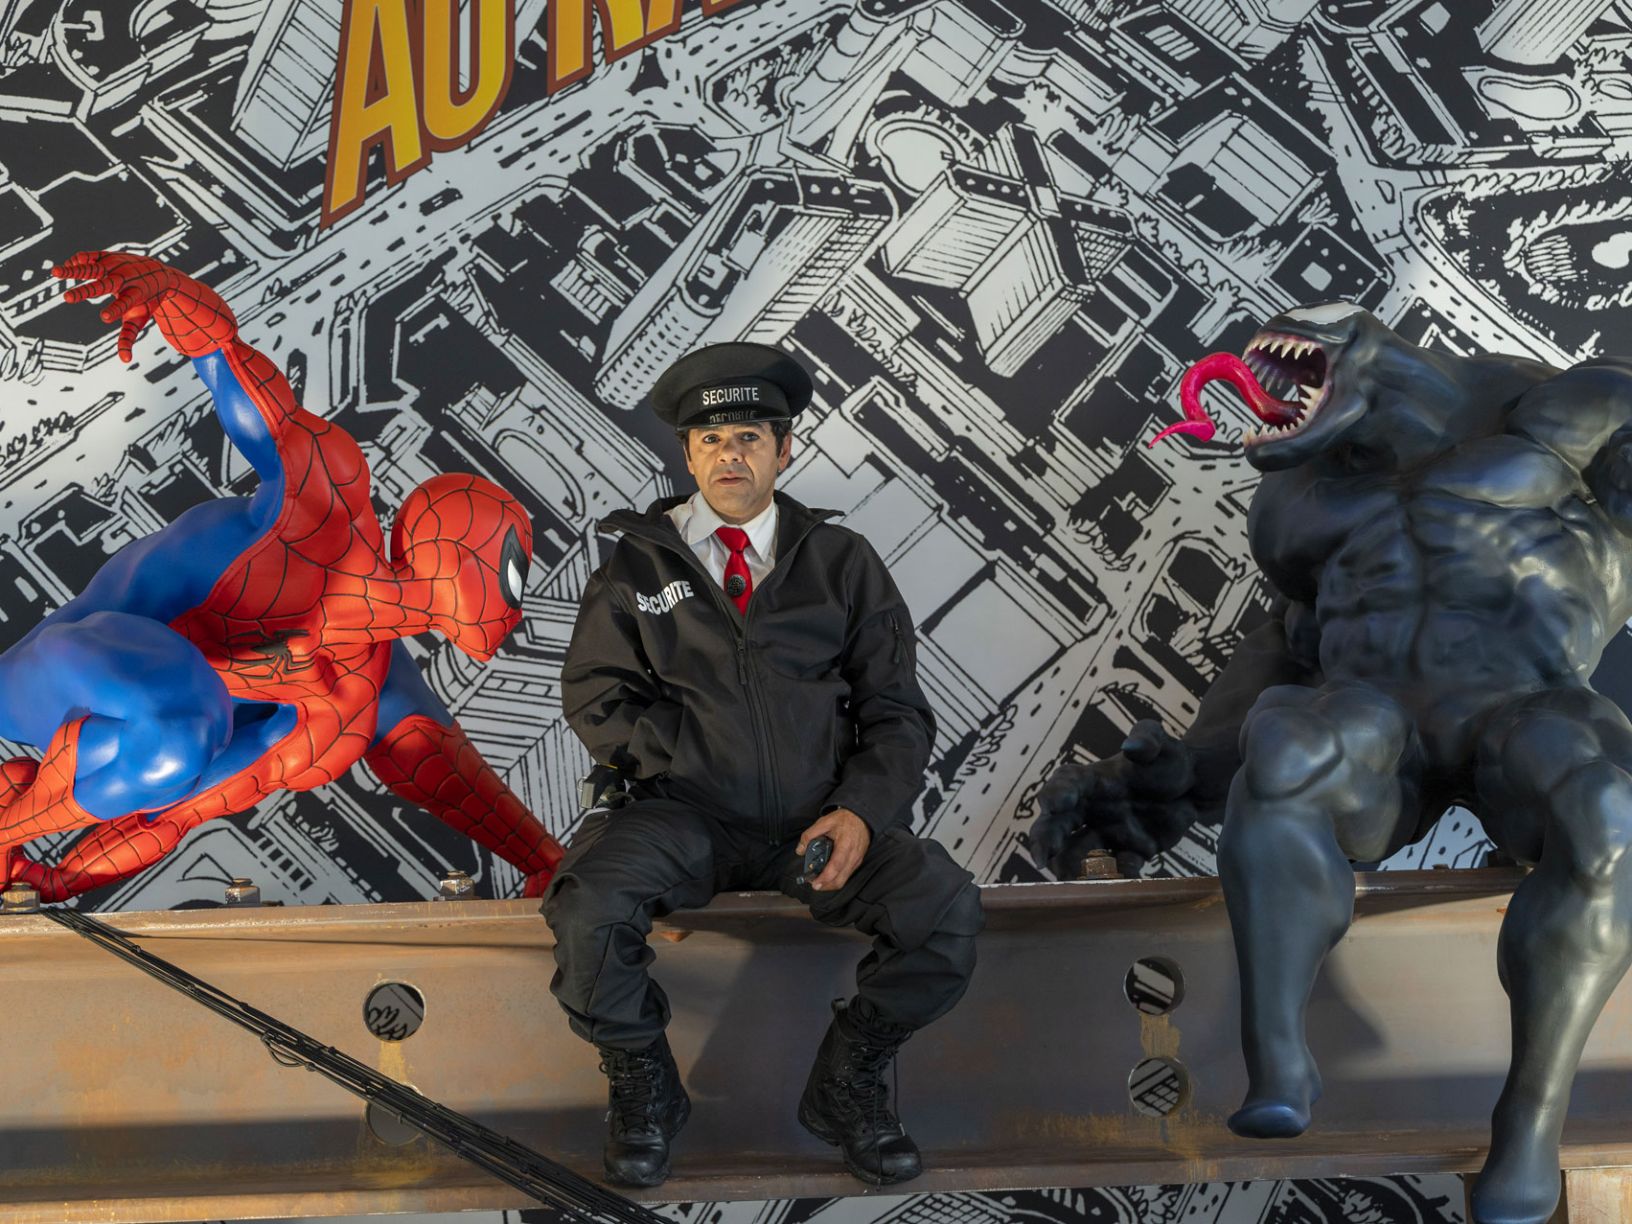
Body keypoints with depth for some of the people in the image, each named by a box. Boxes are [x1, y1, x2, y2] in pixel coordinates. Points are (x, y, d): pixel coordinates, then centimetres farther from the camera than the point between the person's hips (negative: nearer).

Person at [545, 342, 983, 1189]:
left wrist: (860, 809, -12)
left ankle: (844, 1085, 2)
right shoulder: (638, 563, 10)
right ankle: (642, 1088, -1)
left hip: (822, 821, 1)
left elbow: (896, 710, 7)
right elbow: (594, 694, 5)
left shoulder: (842, 563, 11)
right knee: (588, 905, -32)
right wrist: (693, 763, -8)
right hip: (687, 816, -1)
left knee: (947, 911, -25)